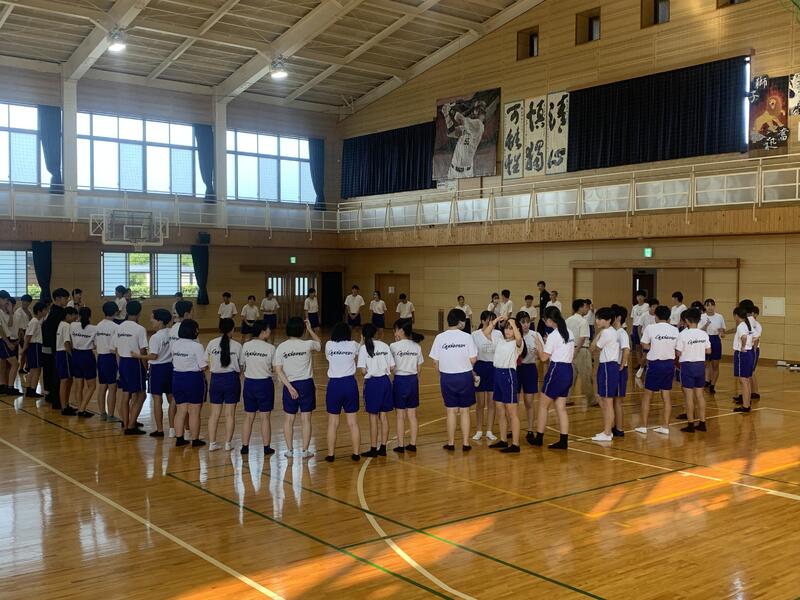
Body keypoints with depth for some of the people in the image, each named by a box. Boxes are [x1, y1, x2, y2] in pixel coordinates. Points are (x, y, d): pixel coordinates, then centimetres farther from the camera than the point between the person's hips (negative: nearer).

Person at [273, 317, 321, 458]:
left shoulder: (281, 347, -3)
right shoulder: (307, 344, -7)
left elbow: (278, 370, -8)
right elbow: (319, 345, 16)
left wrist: (290, 387, -9)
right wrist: (310, 329, 20)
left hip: (290, 385, 1)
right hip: (306, 384, -1)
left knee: (289, 419, 14)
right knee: (306, 419, 6)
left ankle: (289, 450, 19)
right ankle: (305, 450, 9)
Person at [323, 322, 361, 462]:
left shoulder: (329, 345, -1)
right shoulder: (353, 345, -1)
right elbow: (358, 357, 22)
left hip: (334, 384, 0)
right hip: (350, 383, 0)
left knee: (333, 422, 7)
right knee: (353, 422, 7)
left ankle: (331, 454, 10)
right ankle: (356, 453, 13)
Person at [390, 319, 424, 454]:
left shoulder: (394, 346, -11)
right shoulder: (417, 347, 2)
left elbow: (391, 365, 1)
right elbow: (418, 369, 5)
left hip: (400, 380, -4)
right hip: (413, 380, 4)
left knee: (400, 415, 4)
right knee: (412, 415, 10)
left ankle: (401, 445, 8)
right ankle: (412, 444, 15)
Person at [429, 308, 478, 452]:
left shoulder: (440, 338, -6)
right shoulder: (467, 337, -10)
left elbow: (435, 361, -3)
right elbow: (473, 360, -11)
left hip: (447, 377, 1)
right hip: (465, 377, -1)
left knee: (451, 410, 11)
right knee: (464, 410, 10)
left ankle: (451, 443, 18)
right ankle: (465, 443, 14)